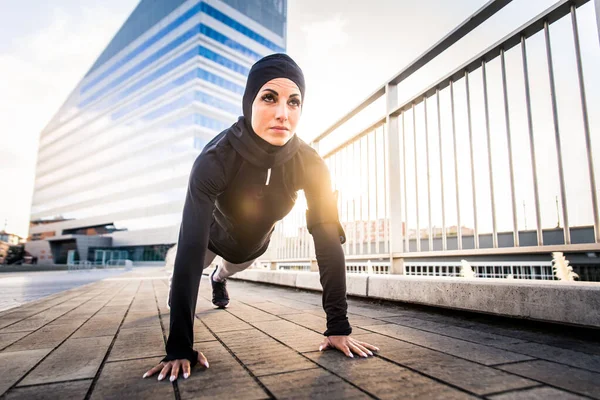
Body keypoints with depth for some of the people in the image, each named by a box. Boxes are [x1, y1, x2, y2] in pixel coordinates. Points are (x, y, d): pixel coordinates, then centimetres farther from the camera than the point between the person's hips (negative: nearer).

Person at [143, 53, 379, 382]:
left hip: (256, 240, 2)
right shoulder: (216, 159, -43)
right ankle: (175, 292, 69)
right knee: (192, 266, 29)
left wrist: (338, 326, -37)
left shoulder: (310, 164, -35)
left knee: (233, 268, 35)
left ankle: (219, 280, 74)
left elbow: (329, 238, -34)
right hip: (216, 234, -2)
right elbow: (190, 249, -46)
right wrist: (180, 347, -47)